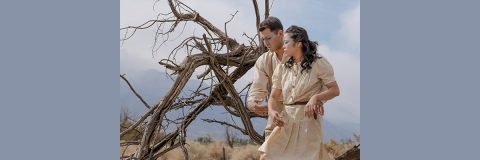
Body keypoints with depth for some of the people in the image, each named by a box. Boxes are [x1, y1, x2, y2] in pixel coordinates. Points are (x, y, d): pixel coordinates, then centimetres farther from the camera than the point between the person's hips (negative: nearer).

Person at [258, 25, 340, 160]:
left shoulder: (318, 64, -1)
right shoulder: (282, 69, 13)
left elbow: (335, 90, -4)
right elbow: (274, 96, 9)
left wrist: (315, 97, -22)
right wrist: (271, 111, -13)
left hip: (308, 120, -4)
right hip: (287, 122, 5)